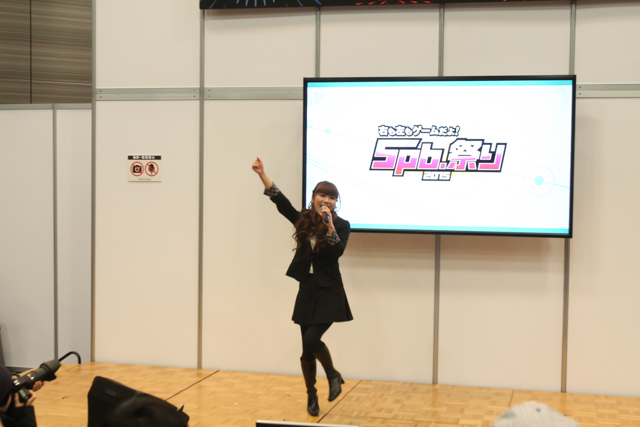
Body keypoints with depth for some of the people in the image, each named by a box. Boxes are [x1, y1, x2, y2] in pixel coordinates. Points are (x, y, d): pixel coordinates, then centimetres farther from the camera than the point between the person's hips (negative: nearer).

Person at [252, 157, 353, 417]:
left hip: (329, 293, -4)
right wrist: (263, 175, 0)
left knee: (312, 340, -18)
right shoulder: (304, 220, 4)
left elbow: (338, 252, -19)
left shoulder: (342, 225, -5)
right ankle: (311, 395, 28)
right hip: (307, 292, 4)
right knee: (307, 349, 9)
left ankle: (334, 376, 10)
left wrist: (329, 225, -27)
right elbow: (281, 202, 4)